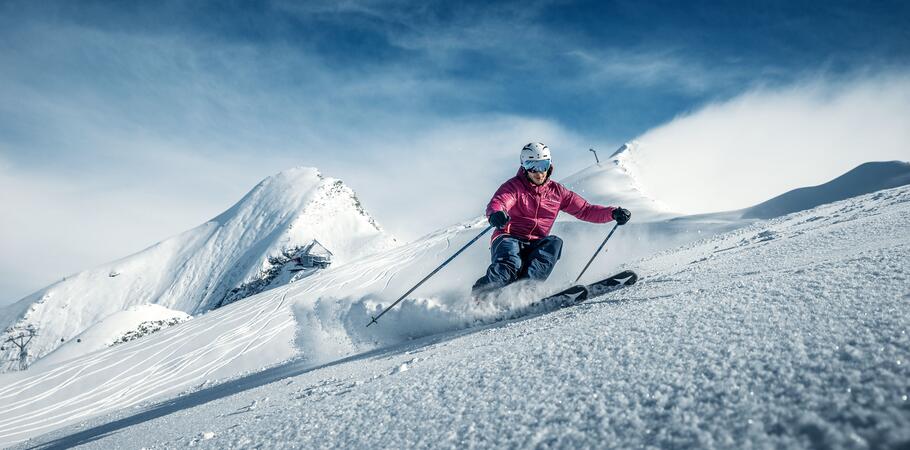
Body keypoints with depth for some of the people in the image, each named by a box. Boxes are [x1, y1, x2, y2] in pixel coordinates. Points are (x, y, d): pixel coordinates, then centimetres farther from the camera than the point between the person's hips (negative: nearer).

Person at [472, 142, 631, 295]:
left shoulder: (557, 191, 12)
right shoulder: (514, 186, -1)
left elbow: (585, 210, 12)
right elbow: (496, 203, -20)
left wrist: (613, 213, -4)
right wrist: (496, 213, -46)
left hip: (535, 246, 4)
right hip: (509, 239, -4)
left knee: (554, 243, -29)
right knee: (509, 266, -35)